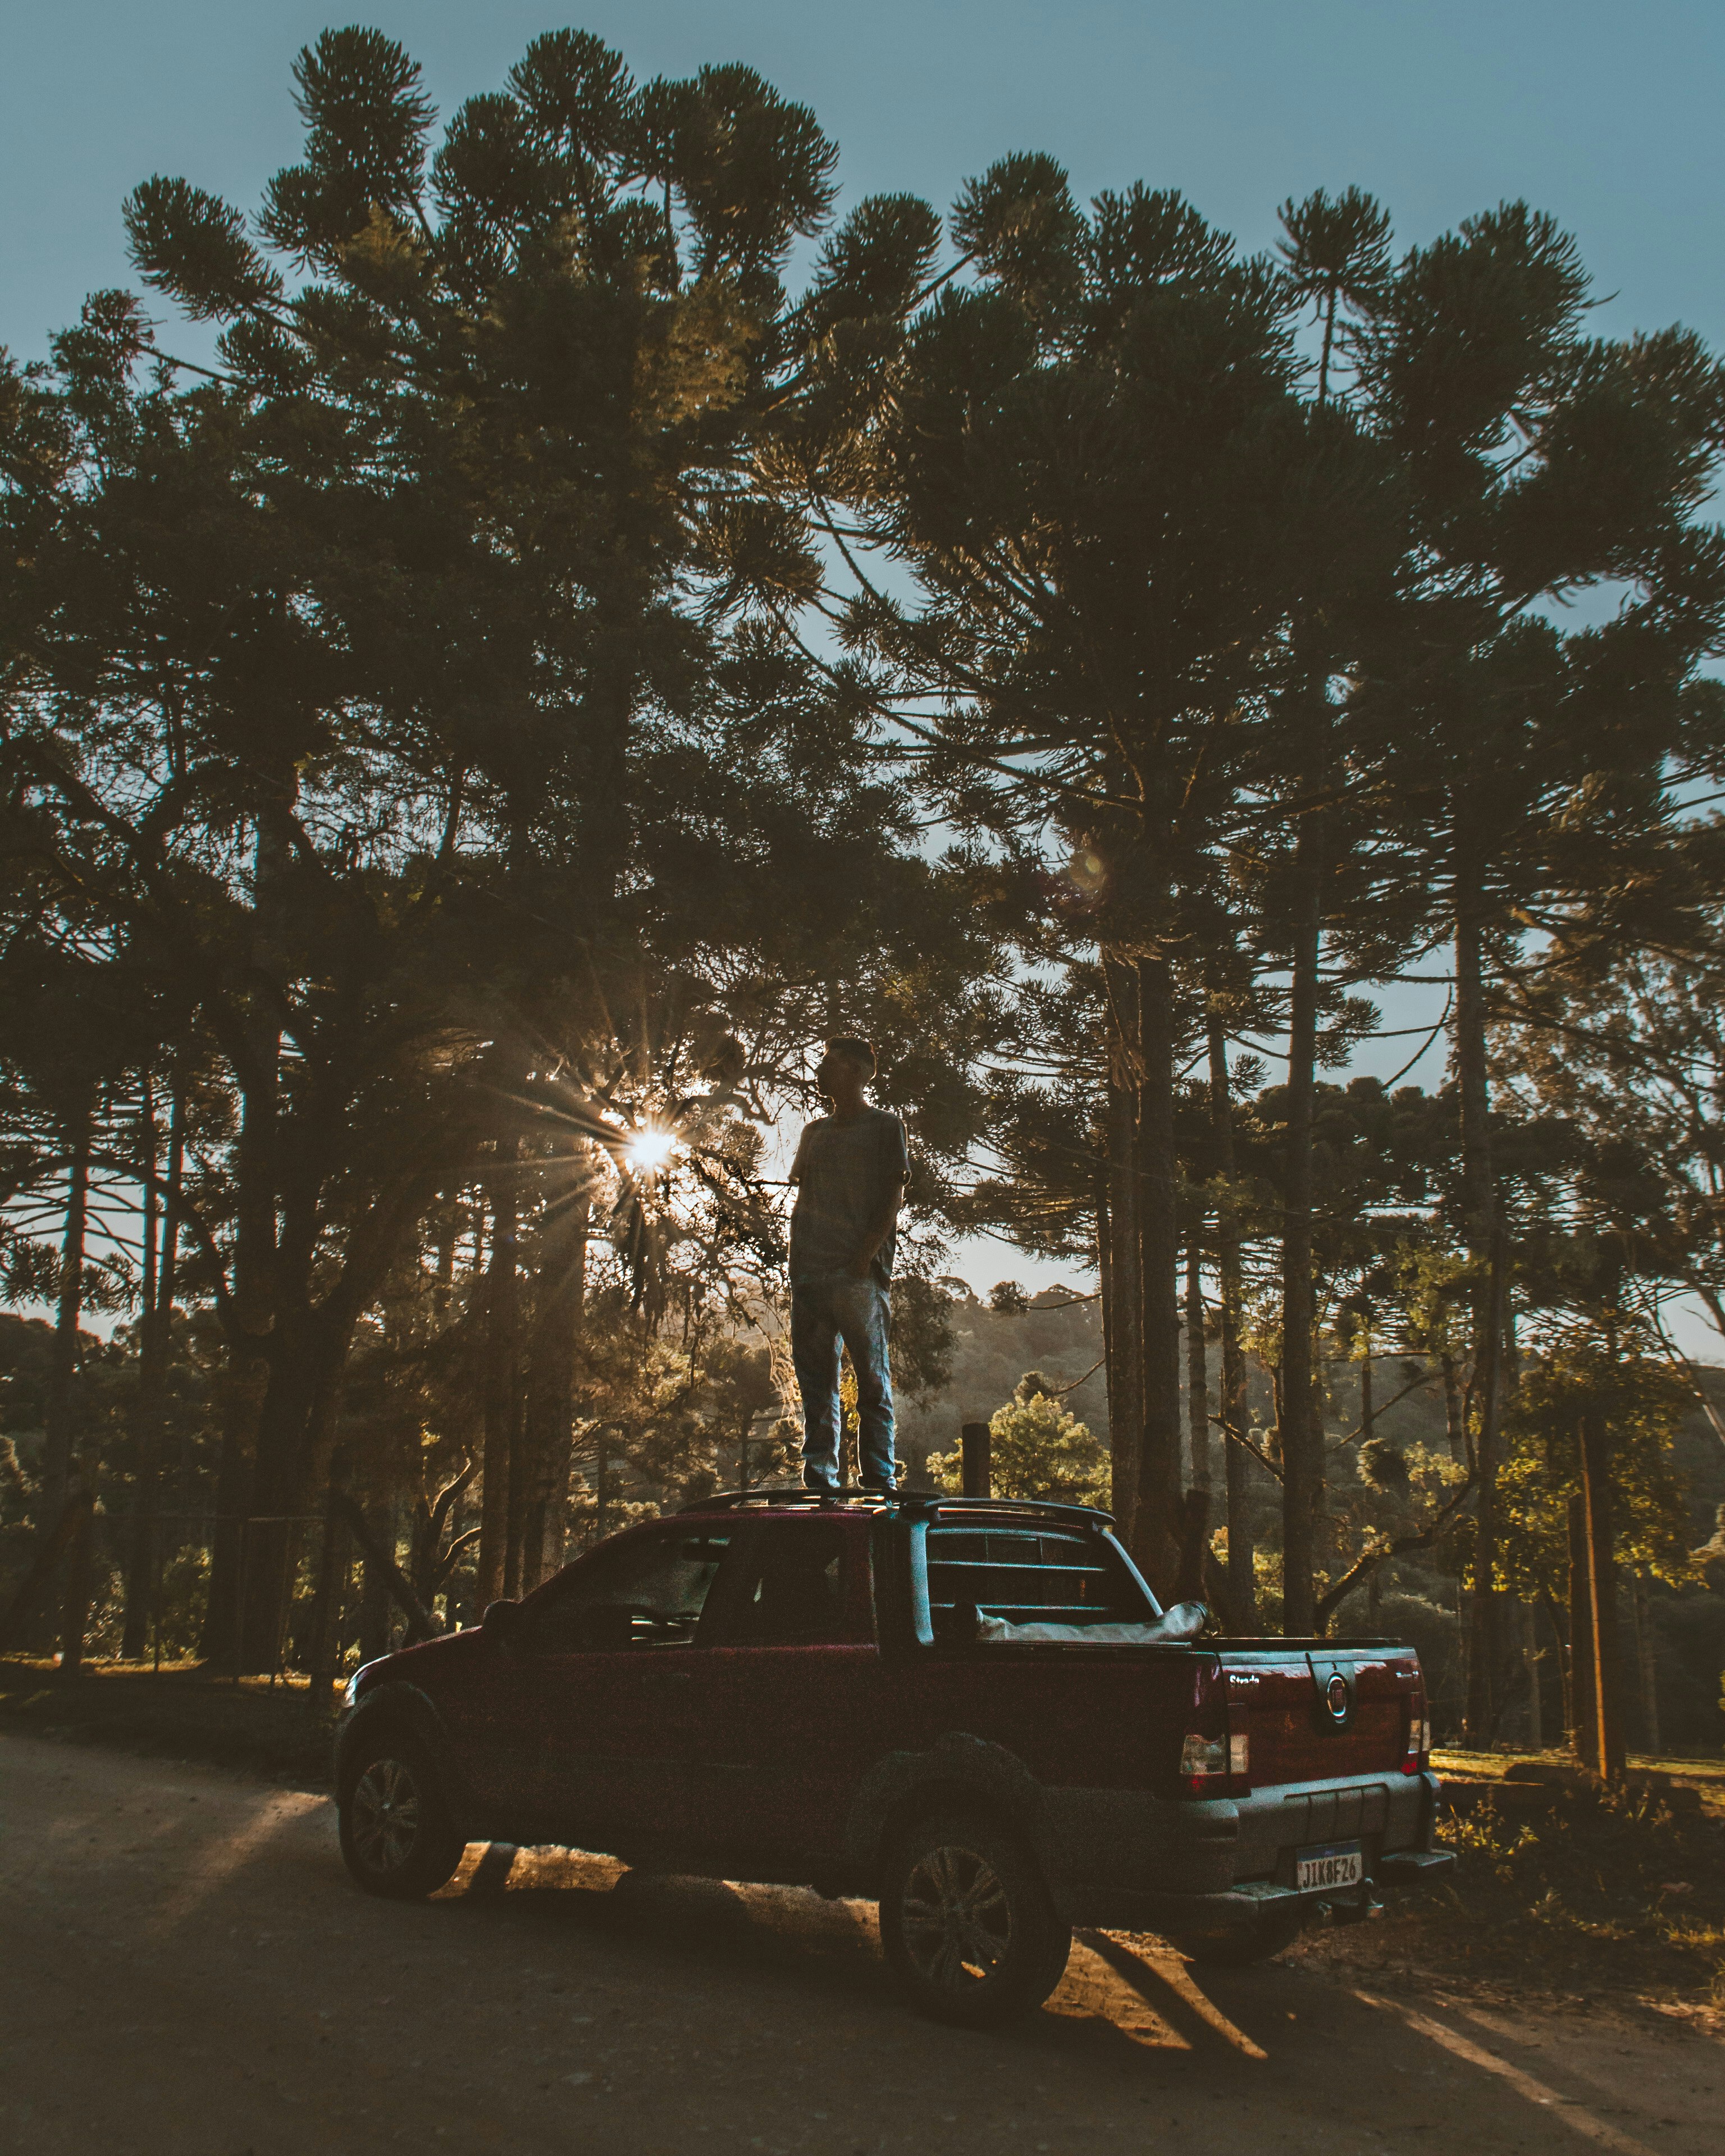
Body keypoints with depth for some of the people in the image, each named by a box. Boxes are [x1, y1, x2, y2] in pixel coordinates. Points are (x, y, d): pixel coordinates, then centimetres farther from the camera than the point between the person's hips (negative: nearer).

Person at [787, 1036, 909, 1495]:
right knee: (815, 1380, 4)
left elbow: (893, 1197, -3)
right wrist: (797, 1255, 8)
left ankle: (881, 1480, -2)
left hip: (860, 1273, -6)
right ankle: (820, 1479, 8)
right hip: (810, 1270, 6)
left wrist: (866, 1255, -14)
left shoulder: (885, 1127, 5)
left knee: (873, 1379, -4)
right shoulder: (814, 1132, 22)